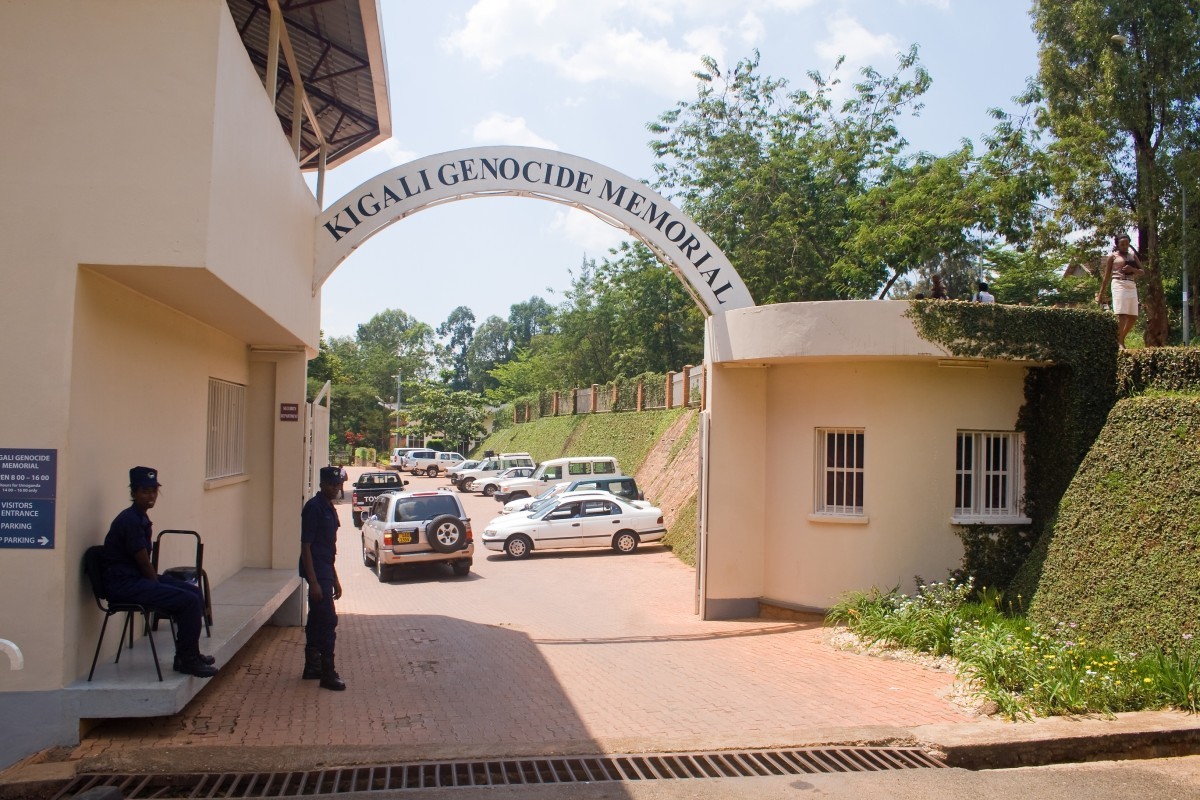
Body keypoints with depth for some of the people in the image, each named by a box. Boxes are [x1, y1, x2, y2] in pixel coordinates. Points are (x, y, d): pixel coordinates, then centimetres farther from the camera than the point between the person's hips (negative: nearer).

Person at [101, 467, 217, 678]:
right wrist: (158, 586, -5)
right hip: (123, 584, -10)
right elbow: (144, 563, -16)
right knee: (189, 601, -19)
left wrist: (158, 582, 6)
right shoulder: (130, 520, -18)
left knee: (195, 592, 9)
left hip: (137, 578, 10)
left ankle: (188, 653, 17)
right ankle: (186, 660, -5)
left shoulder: (141, 518, 13)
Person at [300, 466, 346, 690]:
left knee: (317, 621, 15)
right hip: (316, 571, -9)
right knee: (328, 621, -9)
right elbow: (305, 546, -18)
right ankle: (327, 674, -5)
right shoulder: (314, 507, -14)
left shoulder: (329, 508, 14)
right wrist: (314, 582, -22)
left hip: (325, 570, 9)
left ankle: (312, 667, 24)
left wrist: (334, 579, 21)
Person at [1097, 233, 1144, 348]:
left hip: (1132, 286, 5)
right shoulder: (1112, 256, 7)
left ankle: (1121, 339, 18)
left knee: (1133, 317, 3)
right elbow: (1106, 276, 7)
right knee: (1121, 314, -14)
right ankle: (1119, 343, -15)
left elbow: (1142, 271, 16)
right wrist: (1101, 293, 5)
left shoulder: (1132, 255, 19)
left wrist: (1132, 269, -6)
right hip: (1119, 284, -5)